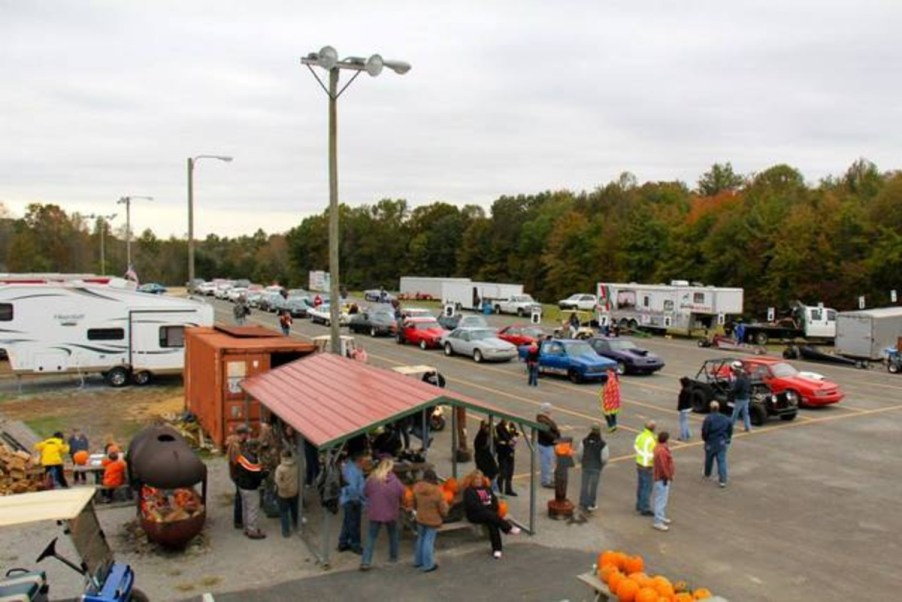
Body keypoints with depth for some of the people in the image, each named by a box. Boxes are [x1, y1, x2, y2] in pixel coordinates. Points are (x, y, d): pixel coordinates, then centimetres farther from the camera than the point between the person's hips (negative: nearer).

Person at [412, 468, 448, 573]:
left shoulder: (417, 488, -10)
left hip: (420, 518, 5)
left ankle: (418, 561, 33)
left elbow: (414, 504, 6)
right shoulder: (437, 491, -24)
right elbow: (443, 508, -15)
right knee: (429, 541, 4)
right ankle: (428, 565, 13)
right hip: (433, 520, -5)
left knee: (420, 539, 21)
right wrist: (444, 514, 8)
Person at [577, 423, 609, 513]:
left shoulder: (584, 441, -11)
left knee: (584, 485, 12)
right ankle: (591, 505, 18)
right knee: (594, 486, 9)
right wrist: (602, 464, 11)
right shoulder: (603, 444, -18)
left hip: (585, 466, 2)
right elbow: (605, 458, -12)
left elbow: (579, 453, -2)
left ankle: (583, 503, 17)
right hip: (596, 468, -2)